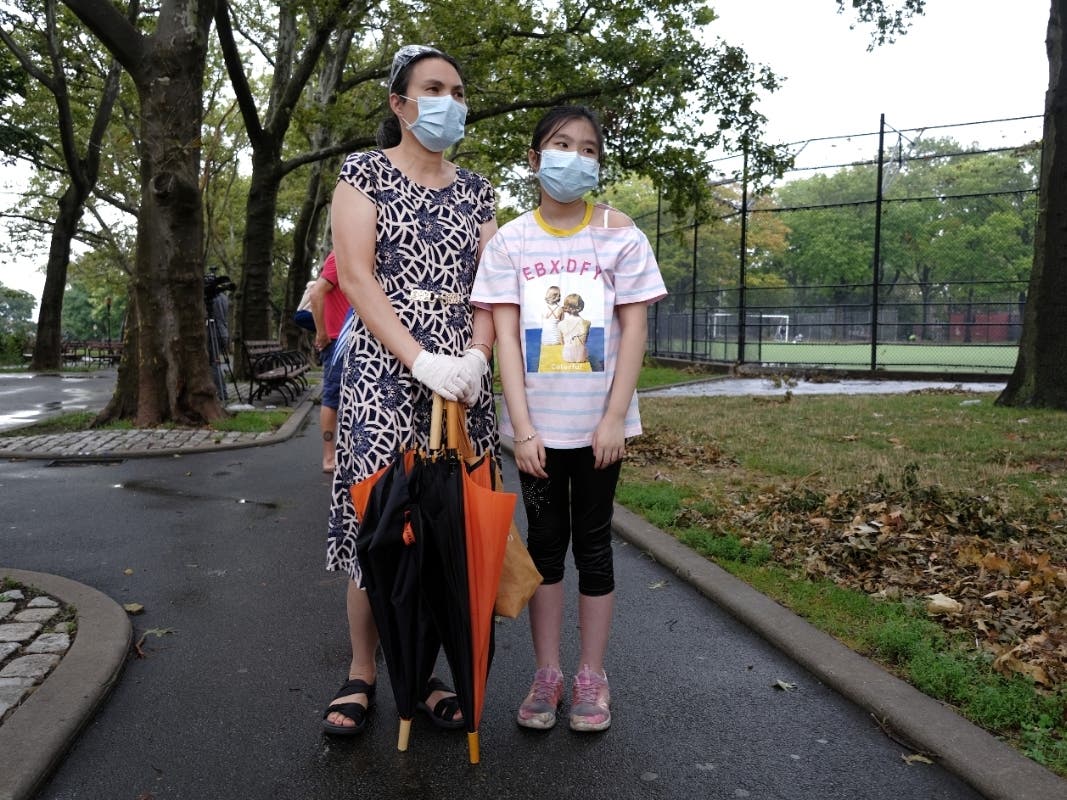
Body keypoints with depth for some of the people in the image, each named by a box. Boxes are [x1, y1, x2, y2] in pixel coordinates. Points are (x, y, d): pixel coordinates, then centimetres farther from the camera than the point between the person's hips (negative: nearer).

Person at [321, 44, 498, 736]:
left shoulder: (477, 191, 15)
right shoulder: (365, 173, 3)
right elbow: (356, 277, -9)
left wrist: (475, 357, -11)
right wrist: (421, 360, -20)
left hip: (462, 373, 4)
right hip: (383, 366, -3)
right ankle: (363, 673, 14)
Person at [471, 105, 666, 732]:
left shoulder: (619, 234, -1)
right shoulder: (511, 241, 1)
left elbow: (634, 328, -4)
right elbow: (505, 335, -4)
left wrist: (614, 417, -11)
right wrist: (522, 428, -11)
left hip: (598, 422, -1)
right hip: (537, 422, 1)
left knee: (593, 544, 9)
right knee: (544, 543, 10)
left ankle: (592, 676, 22)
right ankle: (547, 673, 23)